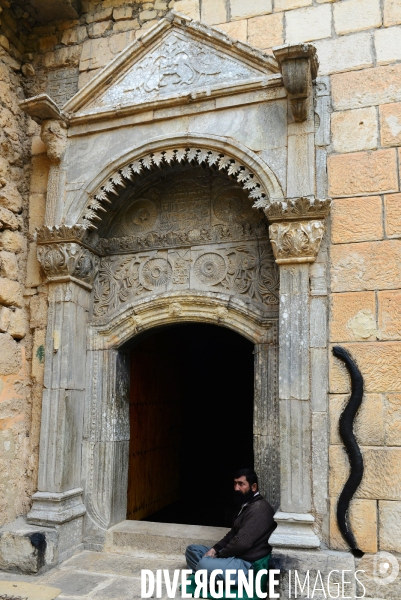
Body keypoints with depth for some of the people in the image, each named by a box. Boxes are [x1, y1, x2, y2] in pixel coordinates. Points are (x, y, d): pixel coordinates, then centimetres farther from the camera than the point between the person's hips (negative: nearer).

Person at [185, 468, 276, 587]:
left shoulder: (258, 508, -19)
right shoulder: (246, 505, 14)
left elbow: (242, 542, -26)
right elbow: (233, 534, 19)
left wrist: (218, 555, -12)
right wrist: (214, 549, 3)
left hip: (247, 565, -11)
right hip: (236, 556, 11)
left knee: (204, 564, -33)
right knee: (192, 549, 14)